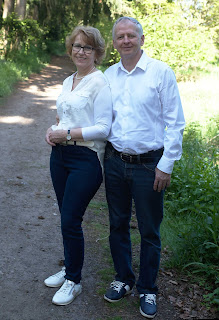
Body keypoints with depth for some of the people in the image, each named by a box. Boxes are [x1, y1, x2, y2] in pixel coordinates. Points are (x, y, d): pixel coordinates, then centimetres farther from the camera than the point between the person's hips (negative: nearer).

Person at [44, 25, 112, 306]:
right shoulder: (68, 82, 14)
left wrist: (68, 134, -17)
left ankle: (74, 281, 16)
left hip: (85, 159, -7)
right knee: (66, 218, 15)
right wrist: (53, 131, 4)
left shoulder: (100, 82, -10)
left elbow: (103, 128, -15)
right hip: (60, 155, 7)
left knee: (70, 221, -4)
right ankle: (69, 269, 33)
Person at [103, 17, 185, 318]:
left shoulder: (161, 72, -6)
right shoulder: (109, 75, 7)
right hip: (115, 162, 4)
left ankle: (147, 290, 24)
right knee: (118, 225, 14)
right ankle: (123, 280, 33)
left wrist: (166, 165, -10)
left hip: (149, 165, -4)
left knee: (149, 231, 6)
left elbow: (175, 122, -7)